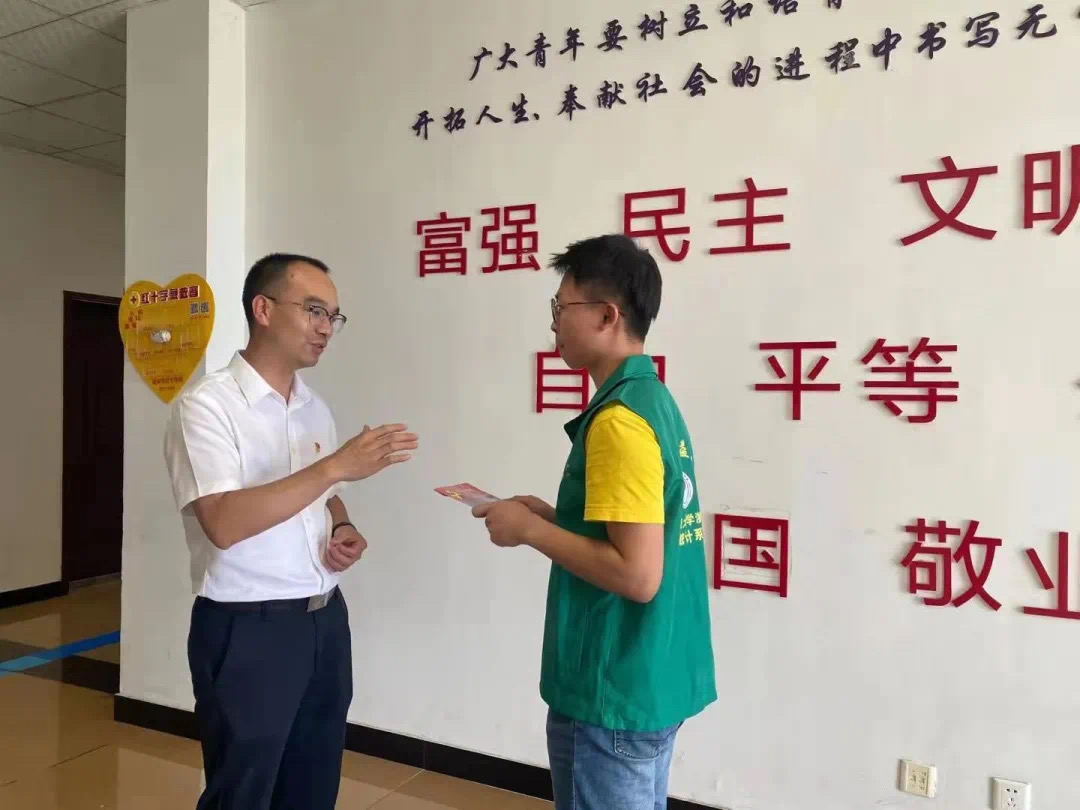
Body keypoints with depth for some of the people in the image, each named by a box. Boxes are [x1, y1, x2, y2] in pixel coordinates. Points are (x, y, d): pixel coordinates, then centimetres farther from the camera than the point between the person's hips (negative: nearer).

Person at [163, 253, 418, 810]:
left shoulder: (315, 409, 8)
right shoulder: (205, 404, -14)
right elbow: (224, 523, -26)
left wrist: (344, 531, -2)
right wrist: (337, 464, -30)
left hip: (325, 619, 7)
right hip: (247, 629, -7)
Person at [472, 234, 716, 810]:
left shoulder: (618, 418, -23)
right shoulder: (655, 399, 6)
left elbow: (638, 575, -26)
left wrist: (530, 530, -16)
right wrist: (551, 514, 7)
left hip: (615, 692, -9)